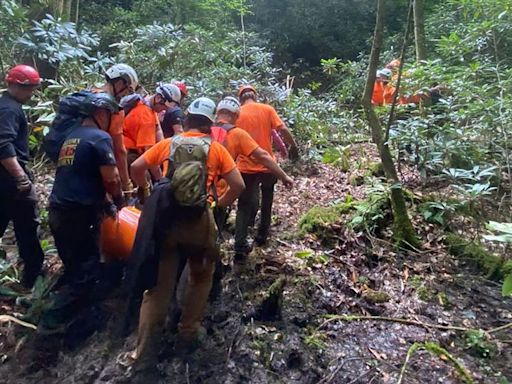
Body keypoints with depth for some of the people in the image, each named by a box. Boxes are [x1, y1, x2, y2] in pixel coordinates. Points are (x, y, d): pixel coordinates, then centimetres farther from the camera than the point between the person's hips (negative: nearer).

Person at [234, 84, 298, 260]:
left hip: (246, 167, 0)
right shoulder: (267, 109, 0)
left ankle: (240, 246, 0)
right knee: (266, 200, 24)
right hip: (267, 164, 0)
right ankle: (262, 235, 32)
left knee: (245, 206, 7)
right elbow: (282, 129, -8)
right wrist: (293, 146, 6)